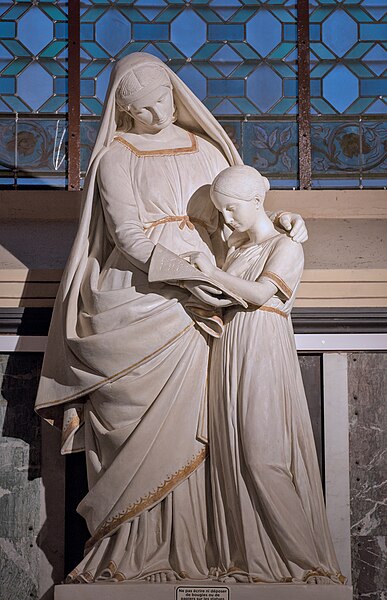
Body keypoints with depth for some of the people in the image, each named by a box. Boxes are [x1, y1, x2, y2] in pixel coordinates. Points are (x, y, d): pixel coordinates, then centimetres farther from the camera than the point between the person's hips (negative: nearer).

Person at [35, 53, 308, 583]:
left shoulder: (204, 149, 17)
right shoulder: (116, 157, 4)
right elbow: (129, 236, -6)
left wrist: (281, 220, 1)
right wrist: (187, 274, -17)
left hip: (190, 305, 3)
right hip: (135, 298, -3)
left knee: (181, 423, -2)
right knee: (137, 421, -7)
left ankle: (175, 548, 8)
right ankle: (132, 549, 3)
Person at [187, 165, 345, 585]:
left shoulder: (286, 247, -1)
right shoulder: (236, 252, 21)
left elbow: (261, 292, -16)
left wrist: (211, 272, -12)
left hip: (264, 355, -7)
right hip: (229, 353, 7)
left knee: (263, 455, -10)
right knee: (232, 453, 4)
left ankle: (302, 557, 3)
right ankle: (248, 558, 12)